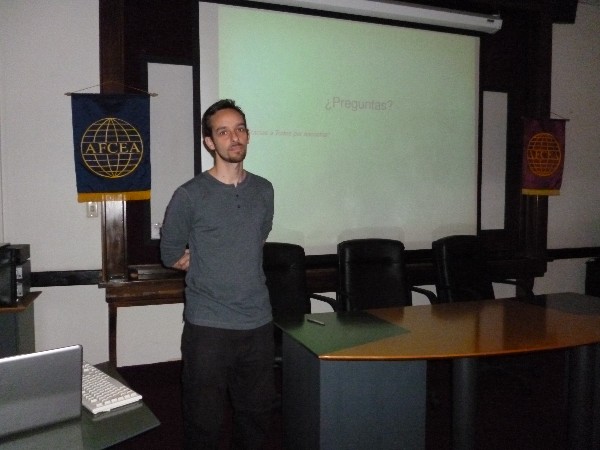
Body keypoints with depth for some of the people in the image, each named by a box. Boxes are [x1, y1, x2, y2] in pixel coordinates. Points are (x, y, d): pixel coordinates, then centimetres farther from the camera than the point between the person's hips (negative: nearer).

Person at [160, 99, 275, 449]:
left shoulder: (264, 190, 5)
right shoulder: (190, 195, -8)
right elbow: (171, 255, 2)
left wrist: (231, 264, 9)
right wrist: (210, 269, 3)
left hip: (259, 323, 4)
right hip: (208, 326, -4)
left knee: (258, 411, 17)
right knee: (205, 419, 9)